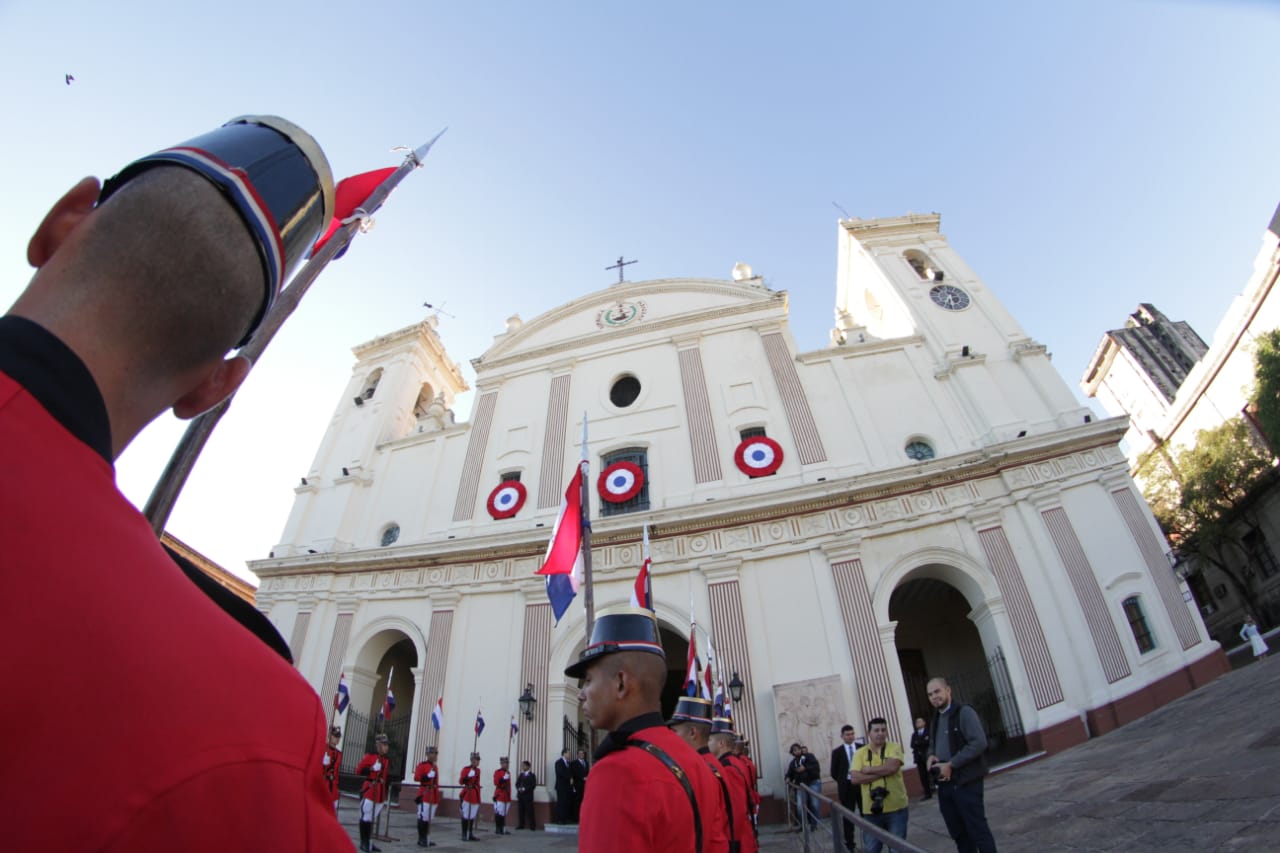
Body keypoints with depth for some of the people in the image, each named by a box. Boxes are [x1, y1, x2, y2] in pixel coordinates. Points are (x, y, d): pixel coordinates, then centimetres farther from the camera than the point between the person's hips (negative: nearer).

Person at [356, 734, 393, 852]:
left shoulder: (387, 760, 13)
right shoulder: (369, 756, -6)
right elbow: (359, 771, -9)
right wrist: (372, 769, -22)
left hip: (381, 793, 6)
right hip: (369, 790, -6)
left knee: (373, 818, 11)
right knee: (366, 817, -1)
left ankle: (369, 842, 17)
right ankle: (364, 842, 8)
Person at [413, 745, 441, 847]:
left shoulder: (435, 766, 17)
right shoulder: (422, 765, -6)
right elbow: (416, 778, -15)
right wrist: (428, 776, -25)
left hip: (434, 795, 7)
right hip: (425, 794, -7)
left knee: (429, 818, 10)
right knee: (423, 817, -5)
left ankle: (426, 838, 17)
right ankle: (421, 839, 3)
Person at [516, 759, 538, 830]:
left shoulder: (532, 775, 0)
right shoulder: (521, 775, 16)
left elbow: (533, 785, -8)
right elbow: (517, 783, 12)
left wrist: (525, 789, -15)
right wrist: (519, 788, -8)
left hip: (528, 795, -5)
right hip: (520, 795, 5)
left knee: (529, 811, -5)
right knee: (521, 810, 4)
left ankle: (532, 826, 0)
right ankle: (521, 825, 12)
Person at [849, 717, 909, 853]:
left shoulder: (894, 747, -2)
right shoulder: (860, 753, 2)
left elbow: (892, 767, -21)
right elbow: (855, 778, -10)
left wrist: (868, 770, -10)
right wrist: (883, 772, -16)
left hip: (896, 808, -2)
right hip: (871, 810, 2)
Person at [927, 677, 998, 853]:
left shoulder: (964, 712, -9)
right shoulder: (935, 720, 14)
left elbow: (979, 743, -18)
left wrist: (950, 764, -19)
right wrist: (931, 756, 1)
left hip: (966, 783, -7)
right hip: (944, 784, 7)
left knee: (978, 830, -2)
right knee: (959, 834, 14)